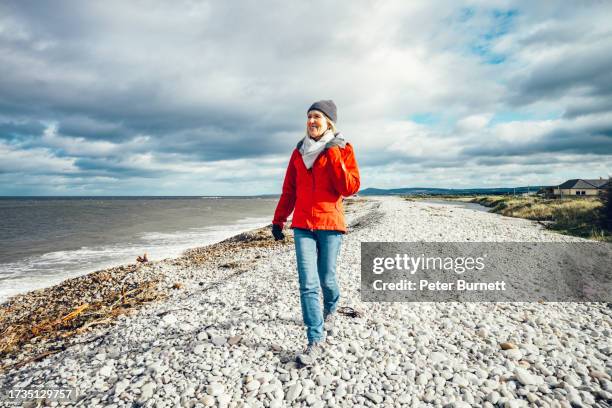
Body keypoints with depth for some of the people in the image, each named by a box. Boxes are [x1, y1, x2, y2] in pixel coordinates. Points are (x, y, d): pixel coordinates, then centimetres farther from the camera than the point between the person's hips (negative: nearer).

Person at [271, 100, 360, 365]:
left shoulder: (342, 149, 1)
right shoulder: (299, 151, 12)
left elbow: (351, 188, -10)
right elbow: (289, 190, 15)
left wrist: (333, 156, -14)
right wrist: (278, 219, 12)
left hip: (330, 223, -2)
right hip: (302, 224, 3)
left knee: (326, 278, 8)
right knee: (307, 283, -4)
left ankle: (330, 310, 42)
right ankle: (316, 341, 4)